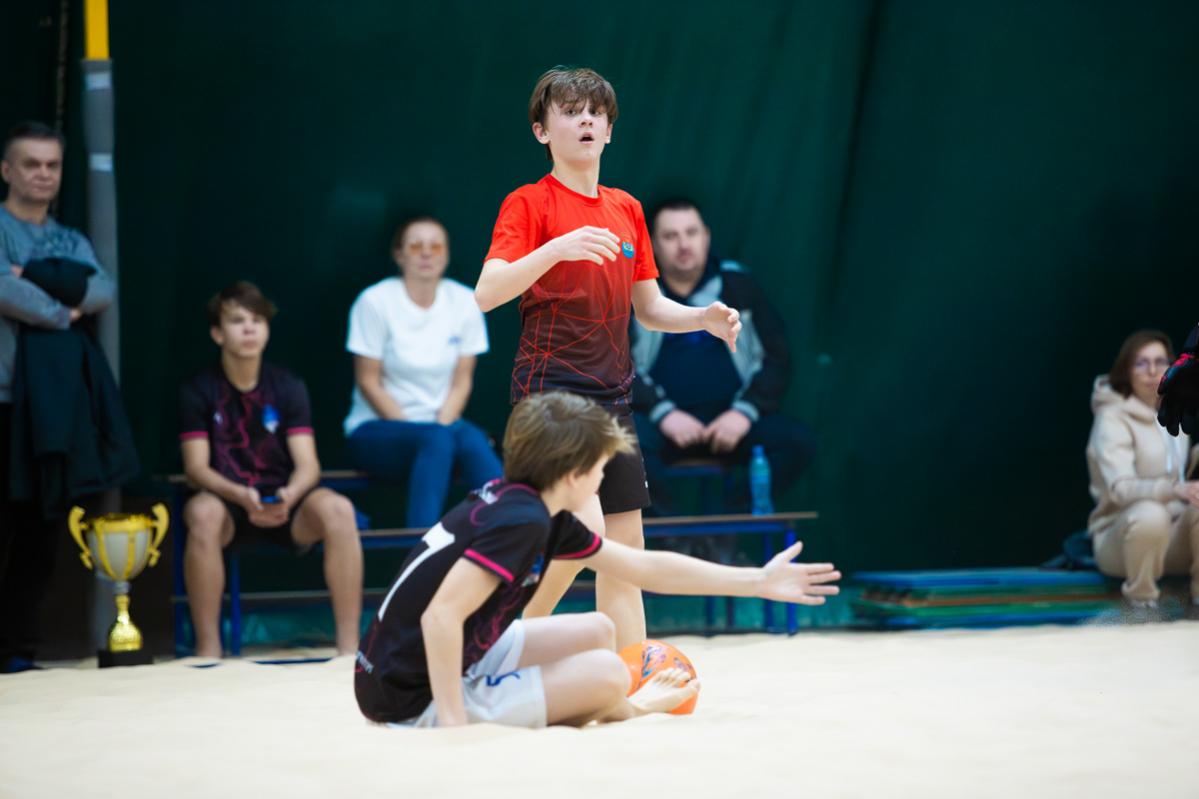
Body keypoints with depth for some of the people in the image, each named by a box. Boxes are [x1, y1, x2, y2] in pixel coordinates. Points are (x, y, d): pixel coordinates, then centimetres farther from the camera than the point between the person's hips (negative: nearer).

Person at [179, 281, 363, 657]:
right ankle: (208, 650, -29)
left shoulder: (288, 387, 4)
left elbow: (308, 464, -4)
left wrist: (288, 496, -28)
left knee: (337, 509, -31)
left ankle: (349, 645, -27)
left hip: (284, 502, 2)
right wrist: (242, 496, -28)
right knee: (202, 513, -38)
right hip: (228, 501, -1)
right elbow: (196, 468, -8)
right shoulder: (199, 391, -1)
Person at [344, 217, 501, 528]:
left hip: (441, 424, 3)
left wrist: (442, 425, -14)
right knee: (436, 440, -35)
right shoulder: (375, 301, -7)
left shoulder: (464, 301, 3)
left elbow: (461, 382, 4)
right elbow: (368, 382, -7)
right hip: (375, 429, -3)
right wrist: (424, 431, -15)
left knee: (473, 440, -31)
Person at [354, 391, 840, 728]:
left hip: (452, 665, 10)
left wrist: (757, 582, 20)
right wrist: (454, 724, -28)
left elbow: (642, 568, 16)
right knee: (607, 673, -11)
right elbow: (441, 614, -31)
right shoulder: (521, 521, -22)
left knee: (596, 632, 11)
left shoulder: (544, 516, 7)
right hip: (415, 701, -10)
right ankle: (622, 711, 19)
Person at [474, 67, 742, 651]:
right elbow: (486, 293, -19)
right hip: (550, 390, -7)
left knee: (626, 547, 5)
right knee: (583, 529, -20)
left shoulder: (627, 210, 14)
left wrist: (704, 318, 1)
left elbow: (648, 307, 20)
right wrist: (556, 248, -33)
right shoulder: (529, 204, -6)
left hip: (611, 396, 7)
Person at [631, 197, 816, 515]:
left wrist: (745, 411, -9)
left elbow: (777, 357, 7)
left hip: (729, 420, 2)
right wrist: (663, 413, -18)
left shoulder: (738, 285, 8)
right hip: (662, 421, -2)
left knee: (798, 440, -25)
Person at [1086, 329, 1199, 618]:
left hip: (1172, 533, 6)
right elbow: (1120, 489, -27)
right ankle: (1141, 600, -17)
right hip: (1119, 535, -6)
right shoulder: (1112, 418, -12)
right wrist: (1176, 489, -44)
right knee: (1150, 514, -40)